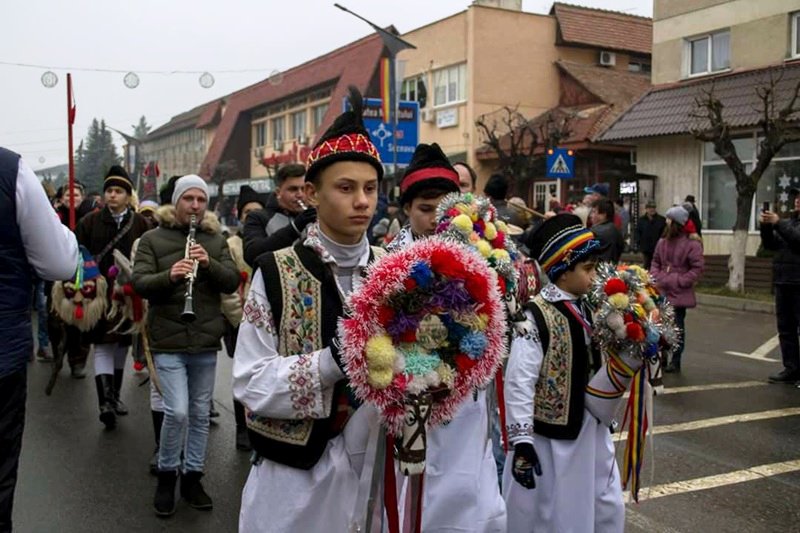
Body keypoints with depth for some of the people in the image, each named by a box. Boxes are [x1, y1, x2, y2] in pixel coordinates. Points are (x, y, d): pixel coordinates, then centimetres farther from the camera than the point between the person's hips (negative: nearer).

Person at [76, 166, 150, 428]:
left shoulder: (140, 224, -1)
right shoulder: (90, 222, 0)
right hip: (100, 295, -1)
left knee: (121, 345, 14)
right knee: (103, 346, -6)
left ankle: (114, 395, 29)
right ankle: (105, 403, -12)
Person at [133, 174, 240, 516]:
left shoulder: (216, 240, 8)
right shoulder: (153, 239, 2)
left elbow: (233, 282, -1)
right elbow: (139, 283, -8)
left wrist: (209, 264, -19)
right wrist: (169, 275, -27)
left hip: (205, 341, 3)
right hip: (168, 341, -3)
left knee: (200, 413, 11)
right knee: (177, 411, -11)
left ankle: (192, 476, 27)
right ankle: (166, 474, 13)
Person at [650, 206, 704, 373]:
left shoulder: (692, 243, -10)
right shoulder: (663, 241, 8)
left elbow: (697, 268, -11)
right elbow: (655, 261, 17)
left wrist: (679, 281, -16)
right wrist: (656, 276, -1)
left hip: (679, 293, -5)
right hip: (661, 291, 5)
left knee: (677, 327, 3)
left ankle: (675, 361, 13)